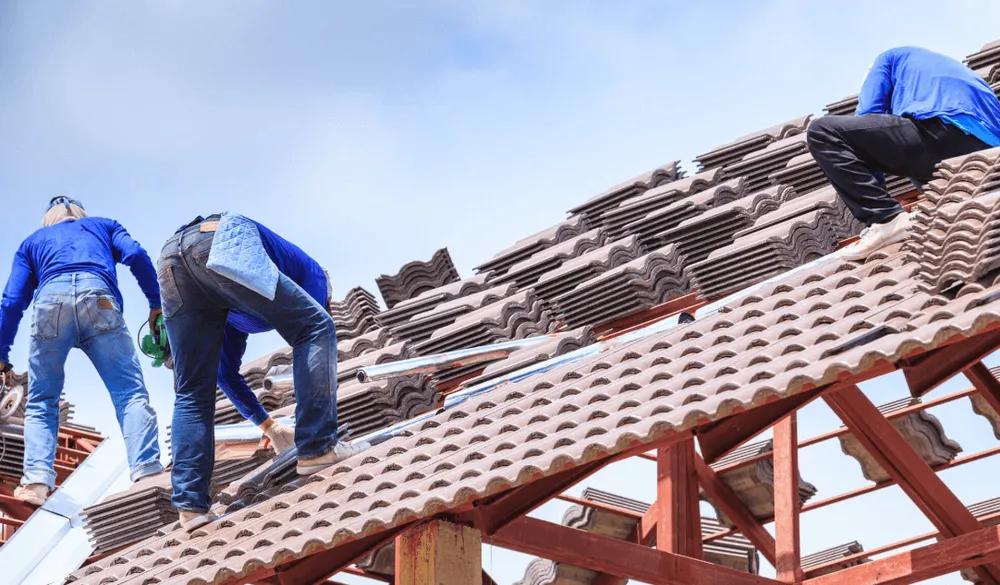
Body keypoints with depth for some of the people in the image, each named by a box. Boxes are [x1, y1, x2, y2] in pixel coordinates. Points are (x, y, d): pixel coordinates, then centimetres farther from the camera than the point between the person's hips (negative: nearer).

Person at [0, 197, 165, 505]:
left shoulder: (33, 241, 35)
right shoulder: (103, 226, 35)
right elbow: (136, 255, 13)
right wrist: (155, 304, 12)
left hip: (51, 299, 1)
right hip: (98, 297, -1)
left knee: (41, 401, 10)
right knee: (130, 393, -5)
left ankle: (36, 480, -10)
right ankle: (147, 473, -24)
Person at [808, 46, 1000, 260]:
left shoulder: (891, 58, 27)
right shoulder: (952, 66, 44)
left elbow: (867, 119, 15)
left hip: (941, 128, -8)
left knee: (823, 132, -3)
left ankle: (887, 220, -12)